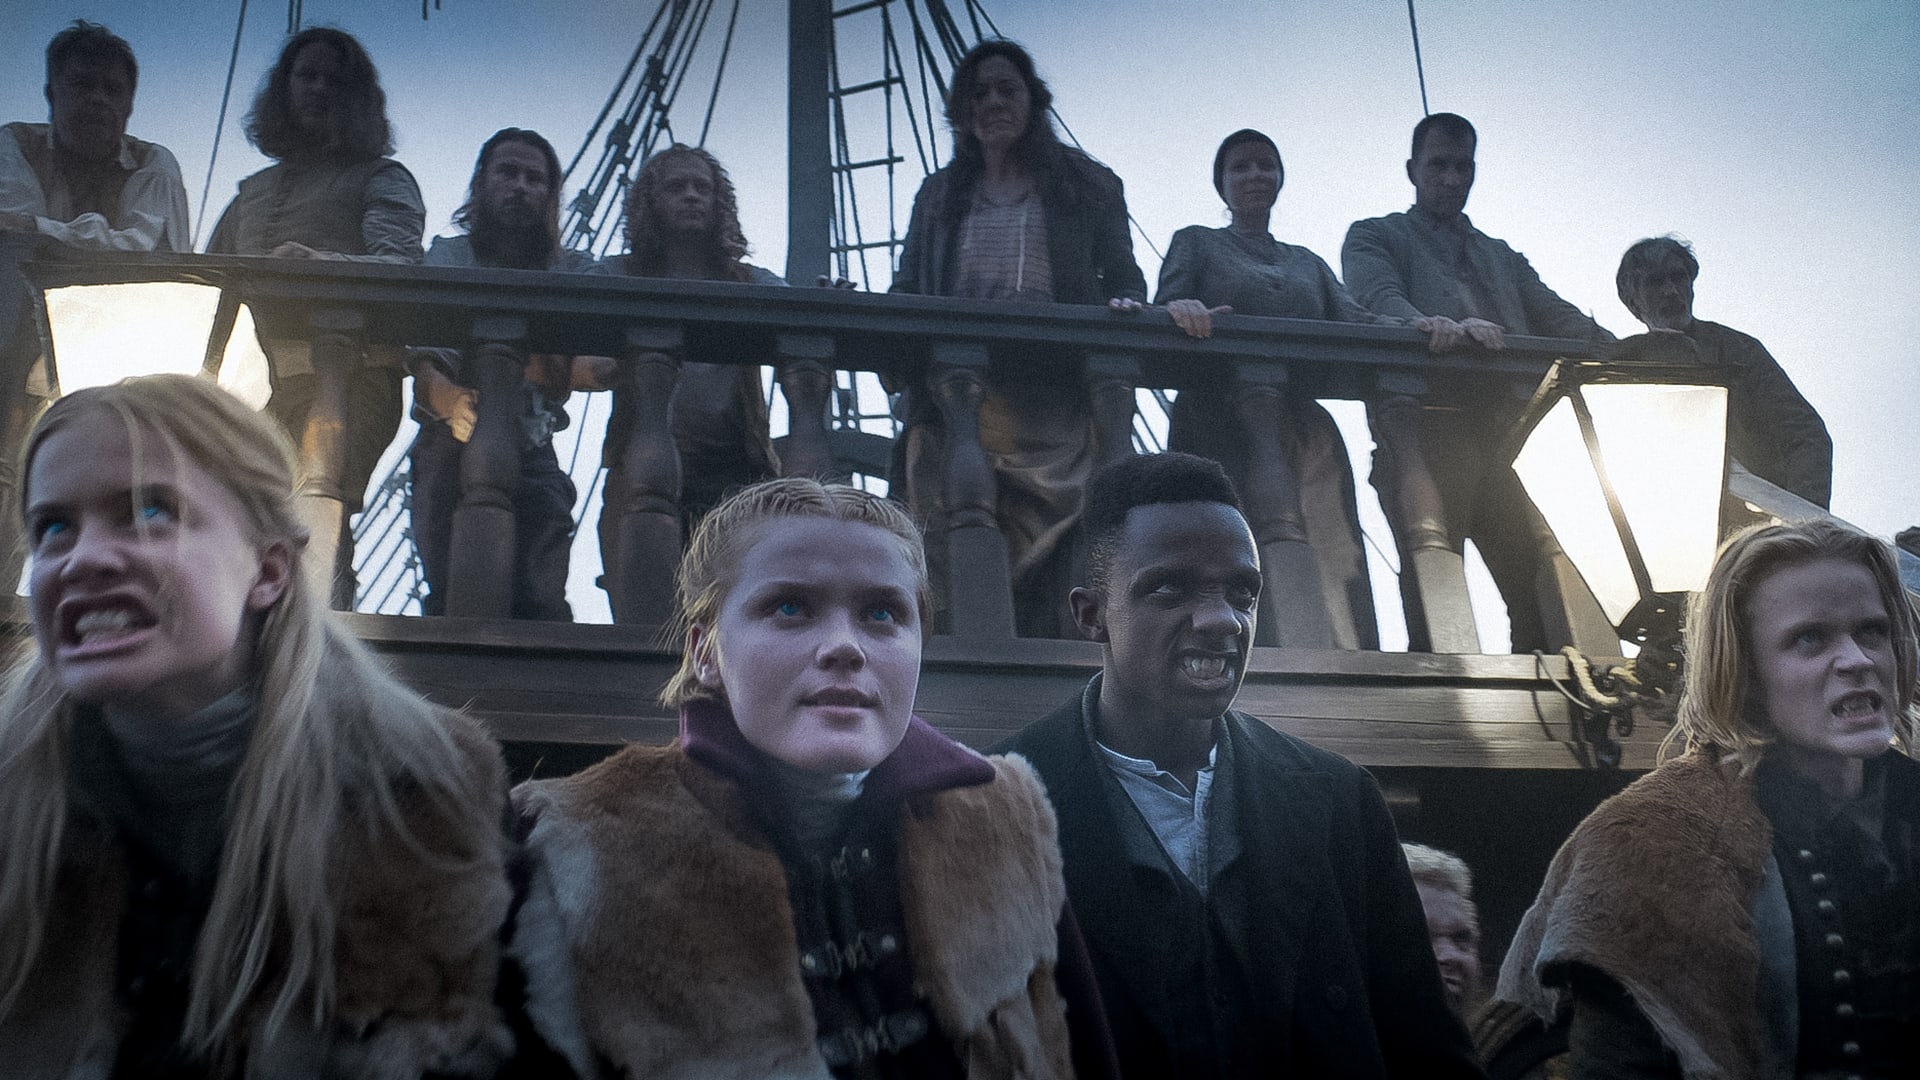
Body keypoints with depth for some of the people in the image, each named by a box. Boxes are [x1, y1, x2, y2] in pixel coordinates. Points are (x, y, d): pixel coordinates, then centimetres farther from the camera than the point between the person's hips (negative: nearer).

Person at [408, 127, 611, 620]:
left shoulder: (578, 272, 14)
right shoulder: (447, 257, 12)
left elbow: (602, 367, -3)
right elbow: (424, 366, -3)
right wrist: (454, 401, -26)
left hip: (533, 455, 0)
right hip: (450, 450, 0)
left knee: (540, 600, -17)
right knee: (451, 599, -12)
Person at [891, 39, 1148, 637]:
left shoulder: (1087, 185, 20)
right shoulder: (939, 195, 26)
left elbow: (1122, 274, 15)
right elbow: (906, 290, 20)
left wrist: (1124, 305, -9)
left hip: (1056, 396, -1)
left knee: (1054, 546, -14)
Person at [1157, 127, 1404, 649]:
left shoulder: (1307, 263, 30)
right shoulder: (1196, 242, 21)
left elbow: (1355, 320, 14)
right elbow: (1165, 309, 4)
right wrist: (1182, 310, -21)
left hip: (1302, 424, 3)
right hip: (1219, 421, -3)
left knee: (1335, 557, -14)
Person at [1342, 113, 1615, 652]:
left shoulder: (1501, 257, 34)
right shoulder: (1374, 237, 19)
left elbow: (1557, 315, 18)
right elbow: (1377, 297, -4)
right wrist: (1431, 325, -27)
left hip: (1503, 424, 4)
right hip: (1421, 419, -4)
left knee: (1541, 576, -11)